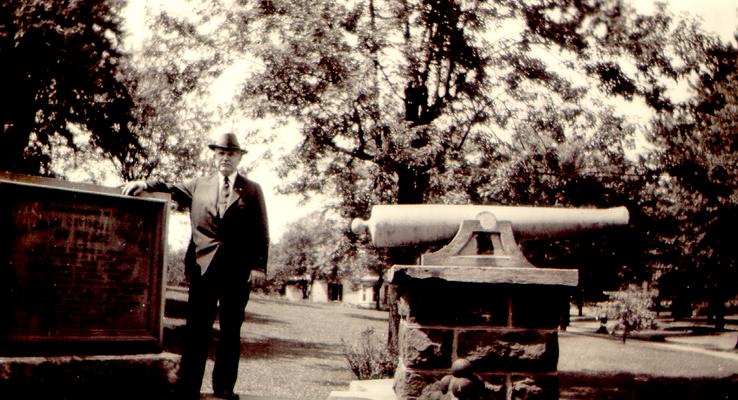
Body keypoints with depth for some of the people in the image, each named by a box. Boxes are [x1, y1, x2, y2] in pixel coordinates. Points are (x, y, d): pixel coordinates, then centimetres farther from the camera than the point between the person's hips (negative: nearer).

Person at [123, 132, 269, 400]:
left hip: (239, 270, -1)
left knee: (231, 331, 6)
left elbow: (261, 232, 3)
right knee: (197, 329, -1)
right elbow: (171, 189, 22)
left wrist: (259, 266, -7)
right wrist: (145, 184, 0)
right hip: (204, 267, 1)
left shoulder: (252, 190, 8)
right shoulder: (198, 186, 15)